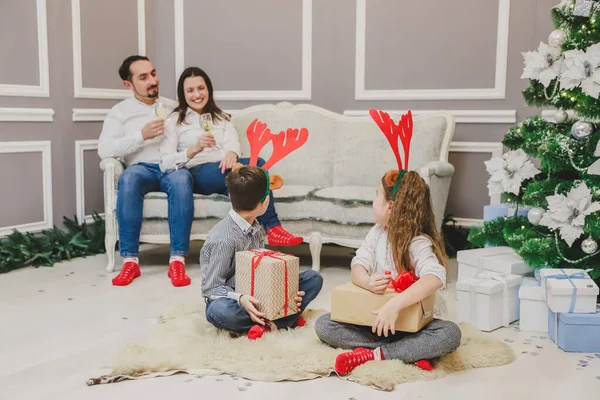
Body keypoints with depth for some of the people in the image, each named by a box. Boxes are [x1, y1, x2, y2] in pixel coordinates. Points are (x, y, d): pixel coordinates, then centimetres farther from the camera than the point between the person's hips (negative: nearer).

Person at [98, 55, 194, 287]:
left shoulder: (173, 107, 20)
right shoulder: (120, 111, 11)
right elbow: (104, 150, -4)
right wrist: (141, 136, -13)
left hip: (173, 168, 1)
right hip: (142, 169, -1)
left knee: (181, 179, -37)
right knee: (129, 176, -38)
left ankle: (177, 261, -38)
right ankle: (130, 260, -34)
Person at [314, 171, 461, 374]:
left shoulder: (419, 243, -17)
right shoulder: (377, 232, 1)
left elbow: (435, 278, -35)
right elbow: (358, 266, -9)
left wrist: (395, 305, -48)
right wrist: (367, 282, -35)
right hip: (372, 317, 5)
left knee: (450, 334, -31)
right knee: (324, 324, -15)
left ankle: (372, 354, -29)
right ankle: (412, 353, -21)